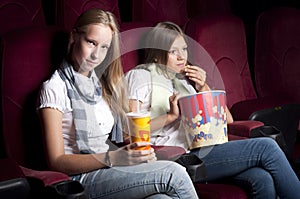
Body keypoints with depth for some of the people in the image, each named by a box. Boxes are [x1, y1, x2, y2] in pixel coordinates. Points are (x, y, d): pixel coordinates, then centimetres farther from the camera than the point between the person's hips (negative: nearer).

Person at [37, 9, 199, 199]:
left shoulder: (101, 83, 19)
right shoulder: (54, 88, -4)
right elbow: (57, 162, -10)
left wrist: (140, 151, -1)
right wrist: (113, 158, -22)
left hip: (110, 170, 6)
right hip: (82, 178, -6)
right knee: (173, 174, -24)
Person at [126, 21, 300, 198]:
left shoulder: (187, 78, 24)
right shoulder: (140, 76, 6)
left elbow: (227, 120, 21)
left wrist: (203, 88, 8)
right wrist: (170, 116, -11)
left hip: (203, 147, 6)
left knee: (263, 179, -25)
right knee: (267, 148, -18)